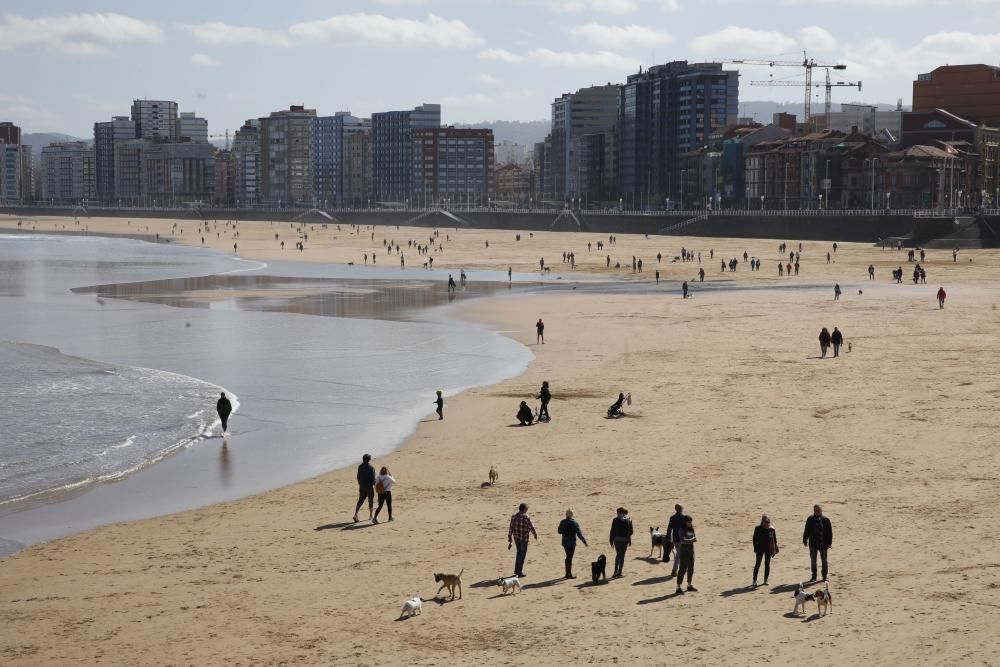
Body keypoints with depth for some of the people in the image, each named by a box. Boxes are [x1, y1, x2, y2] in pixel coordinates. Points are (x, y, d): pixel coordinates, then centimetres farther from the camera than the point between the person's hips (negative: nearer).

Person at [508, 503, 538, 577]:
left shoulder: (514, 517, 1)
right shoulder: (526, 517, -16)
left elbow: (511, 529, 3)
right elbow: (532, 527, -10)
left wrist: (509, 539, 9)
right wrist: (535, 535, 10)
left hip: (516, 538, 6)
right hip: (524, 538, -6)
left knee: (519, 553, 22)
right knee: (522, 555, 5)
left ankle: (516, 570, 25)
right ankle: (519, 572, 9)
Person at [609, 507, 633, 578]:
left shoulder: (615, 520, -5)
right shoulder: (628, 520, -1)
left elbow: (612, 531, -5)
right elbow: (630, 532, -1)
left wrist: (611, 540, 1)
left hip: (617, 539, 0)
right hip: (625, 540, 0)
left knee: (618, 554, 17)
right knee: (622, 556, 8)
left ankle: (616, 571, 10)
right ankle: (619, 573, 7)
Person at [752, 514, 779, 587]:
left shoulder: (771, 529, -2)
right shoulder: (758, 529, -7)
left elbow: (774, 540, 4)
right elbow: (755, 539, -2)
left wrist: (775, 550, 2)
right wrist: (756, 549, -7)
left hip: (769, 550, 2)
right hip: (760, 549, -2)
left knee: (767, 564, 8)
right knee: (758, 564, -2)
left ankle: (766, 580, 18)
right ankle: (754, 580, 2)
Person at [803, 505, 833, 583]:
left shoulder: (825, 520, -5)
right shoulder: (810, 520, 0)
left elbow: (829, 532, -2)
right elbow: (806, 531, 6)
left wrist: (829, 542, -6)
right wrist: (805, 540, 5)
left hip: (823, 544, -1)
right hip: (813, 544, 1)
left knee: (824, 561, 8)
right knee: (813, 561, 7)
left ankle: (825, 577, 19)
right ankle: (814, 577, 17)